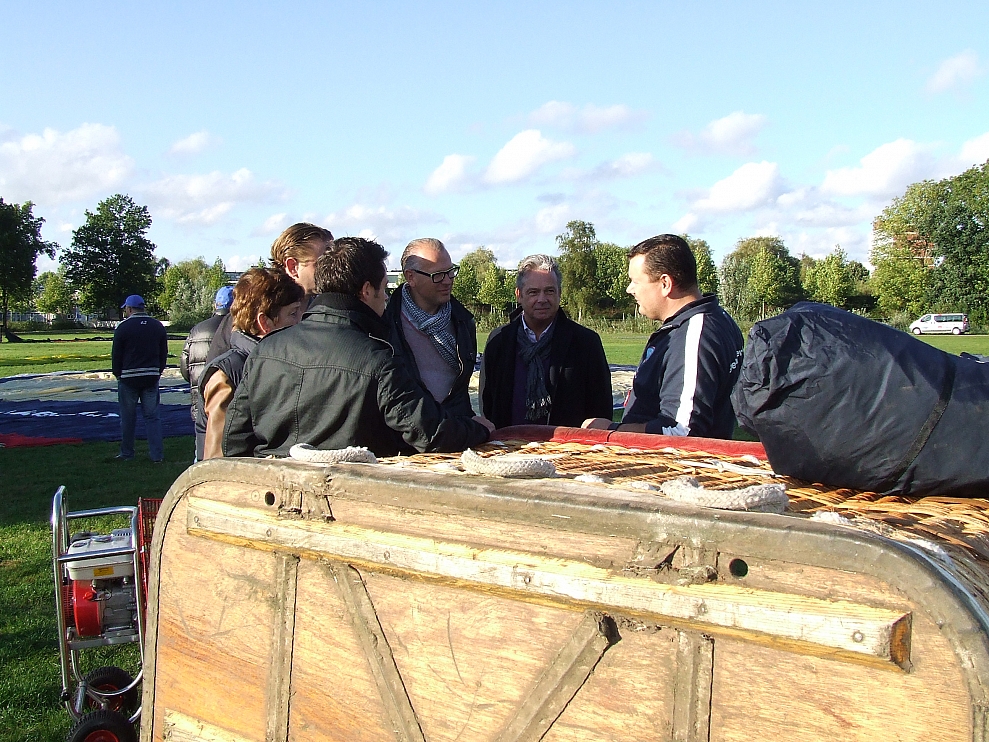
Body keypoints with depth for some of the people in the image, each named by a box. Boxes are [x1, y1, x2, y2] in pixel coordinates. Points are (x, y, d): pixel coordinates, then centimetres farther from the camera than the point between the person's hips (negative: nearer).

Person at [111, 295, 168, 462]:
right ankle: (157, 454, -1)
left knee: (128, 417, 7)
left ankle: (127, 453, 14)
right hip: (151, 377, 3)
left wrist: (118, 374, 9)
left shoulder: (123, 327, -6)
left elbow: (116, 355, -3)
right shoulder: (158, 326, 7)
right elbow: (164, 353, 11)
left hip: (128, 378, -3)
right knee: (152, 416, 5)